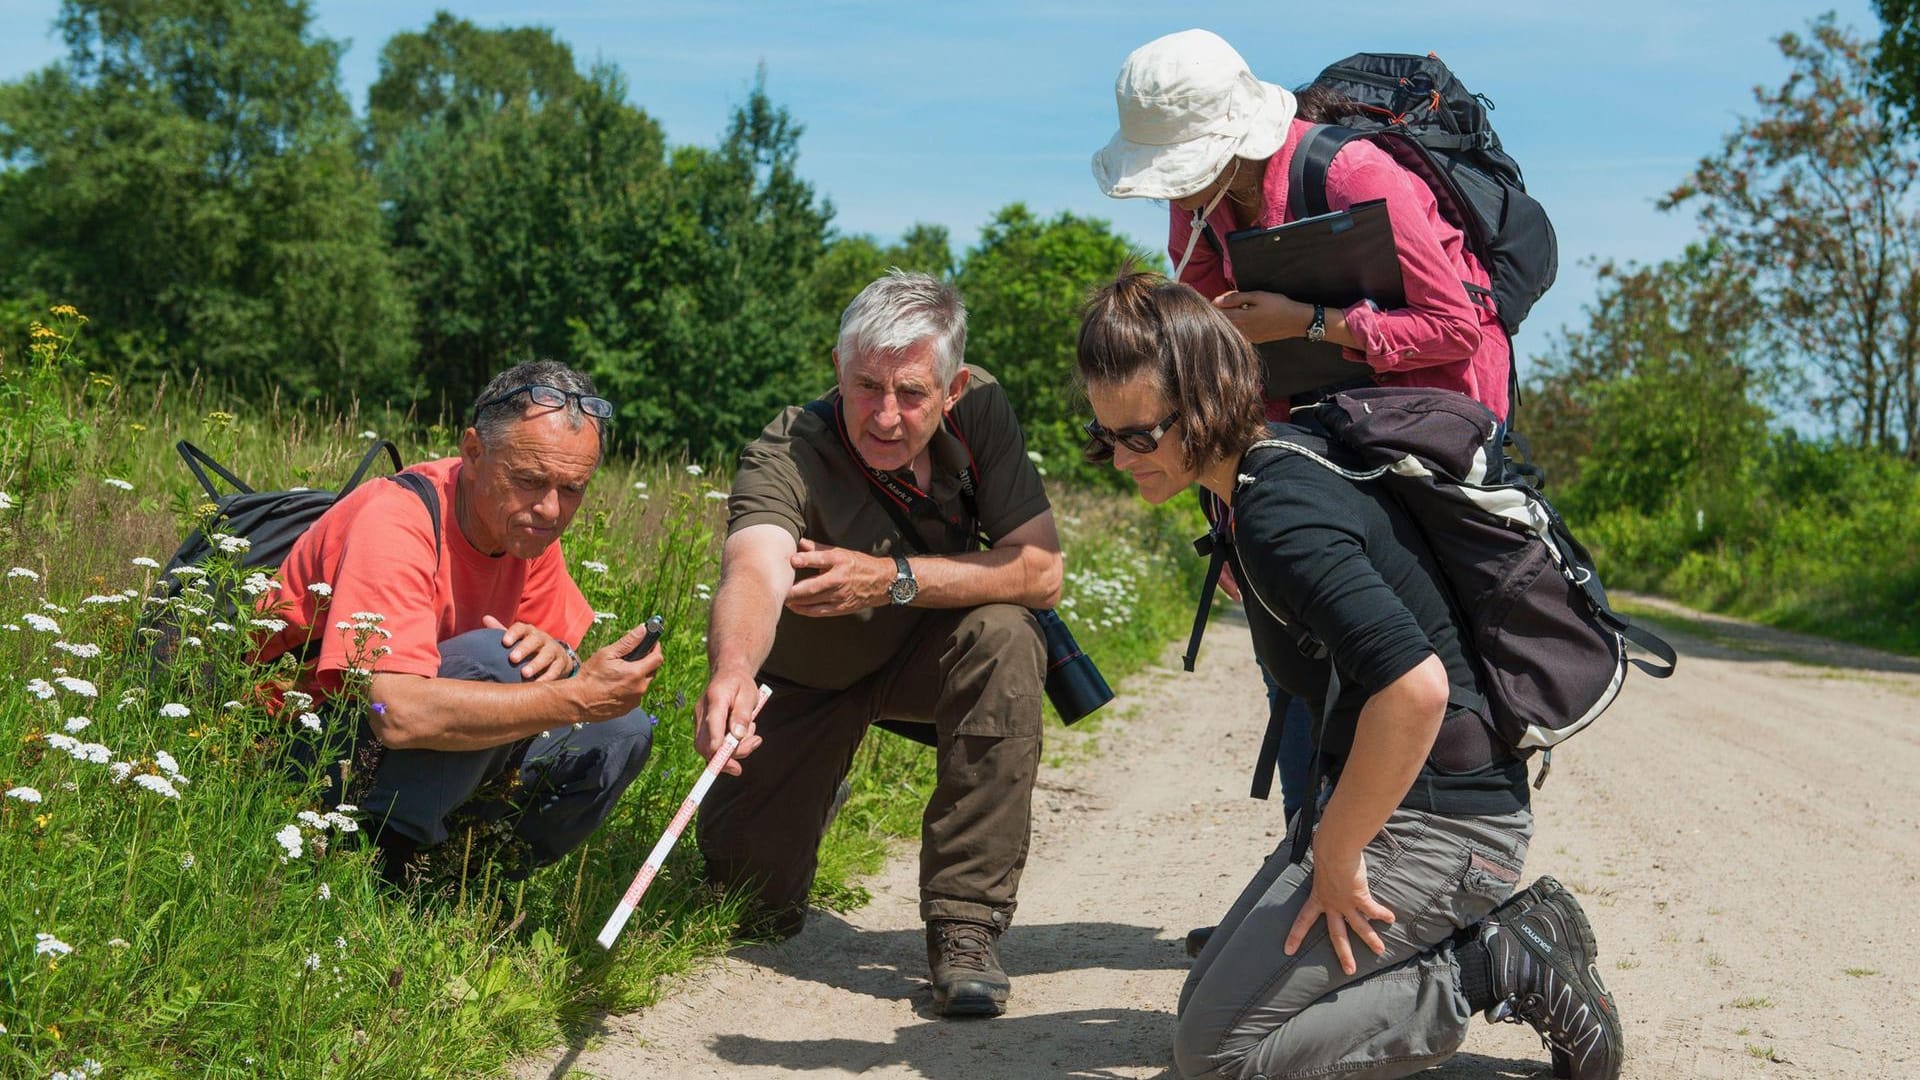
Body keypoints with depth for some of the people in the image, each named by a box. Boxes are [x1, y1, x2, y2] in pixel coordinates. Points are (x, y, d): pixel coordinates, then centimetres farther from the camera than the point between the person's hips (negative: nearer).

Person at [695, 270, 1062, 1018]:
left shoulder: (980, 412, -21)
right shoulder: (786, 458, -33)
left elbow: (1040, 570, -25)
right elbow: (755, 570, -52)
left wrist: (894, 579, -35)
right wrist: (733, 669, -74)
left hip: (924, 651, 2)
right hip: (805, 679, -1)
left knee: (1002, 634, -31)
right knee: (758, 905, -5)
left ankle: (964, 924, -21)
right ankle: (815, 793, 33)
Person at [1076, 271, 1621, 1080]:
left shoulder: (1281, 516, -24)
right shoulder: (1265, 472, 7)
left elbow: (1414, 687, -34)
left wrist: (1335, 858, -24)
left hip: (1437, 822, -10)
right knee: (1208, 1000, 14)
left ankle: (1503, 971, -4)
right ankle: (1500, 926, 10)